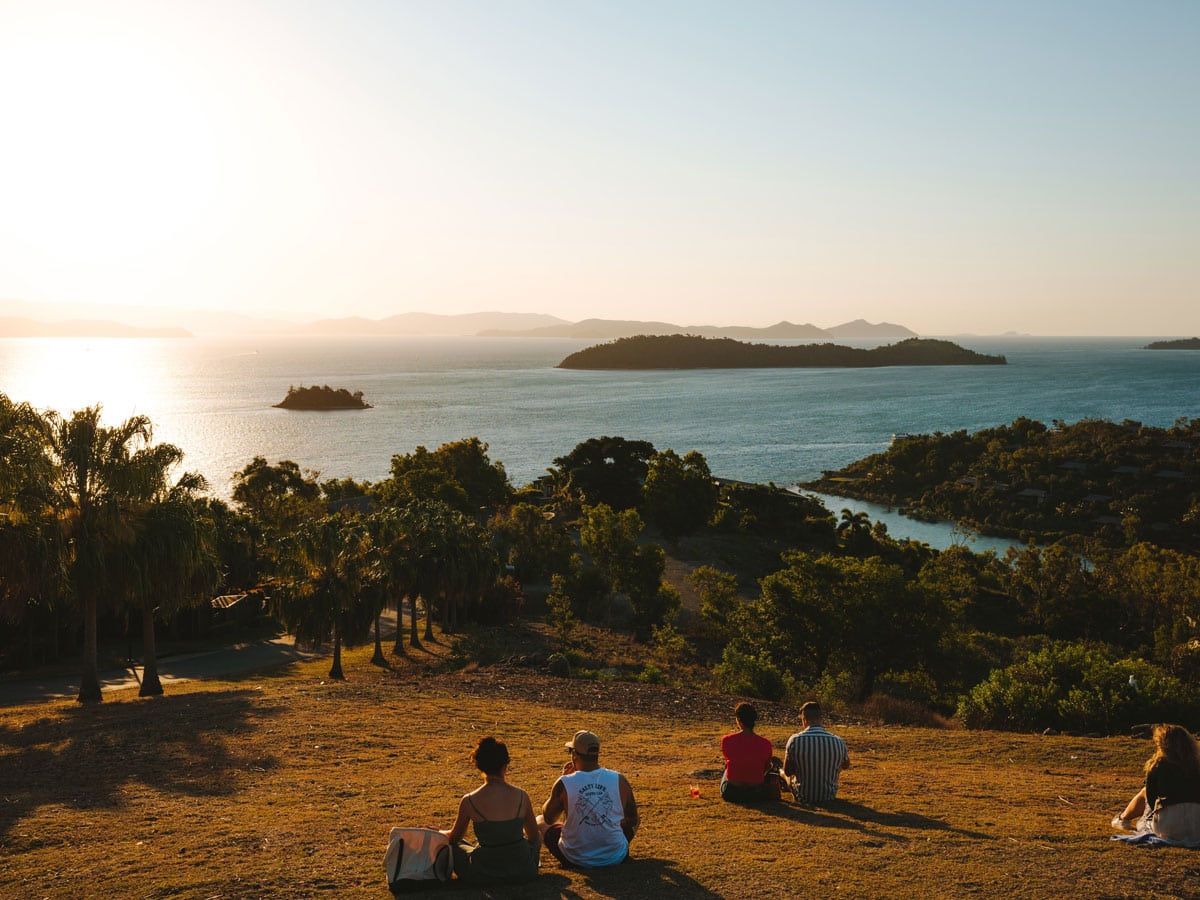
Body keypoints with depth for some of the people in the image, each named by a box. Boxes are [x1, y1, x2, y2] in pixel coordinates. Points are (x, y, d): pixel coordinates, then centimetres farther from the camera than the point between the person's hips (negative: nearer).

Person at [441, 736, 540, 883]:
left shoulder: (469, 801, -13)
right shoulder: (522, 796, -8)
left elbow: (454, 837, 6)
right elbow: (534, 837, 8)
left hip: (483, 874, -2)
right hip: (522, 871, 2)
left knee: (449, 844, 25)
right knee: (538, 834, 32)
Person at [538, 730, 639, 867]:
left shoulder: (564, 784, -15)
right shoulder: (619, 780, -11)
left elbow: (548, 818, 4)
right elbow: (632, 820, 3)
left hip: (574, 859, -2)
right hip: (615, 858, 2)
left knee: (540, 821, 24)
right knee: (634, 821, 31)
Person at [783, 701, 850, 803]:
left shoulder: (795, 740, -19)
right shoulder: (838, 742, -14)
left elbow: (787, 772, -4)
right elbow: (846, 765, 8)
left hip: (801, 797, -1)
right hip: (828, 797, 1)